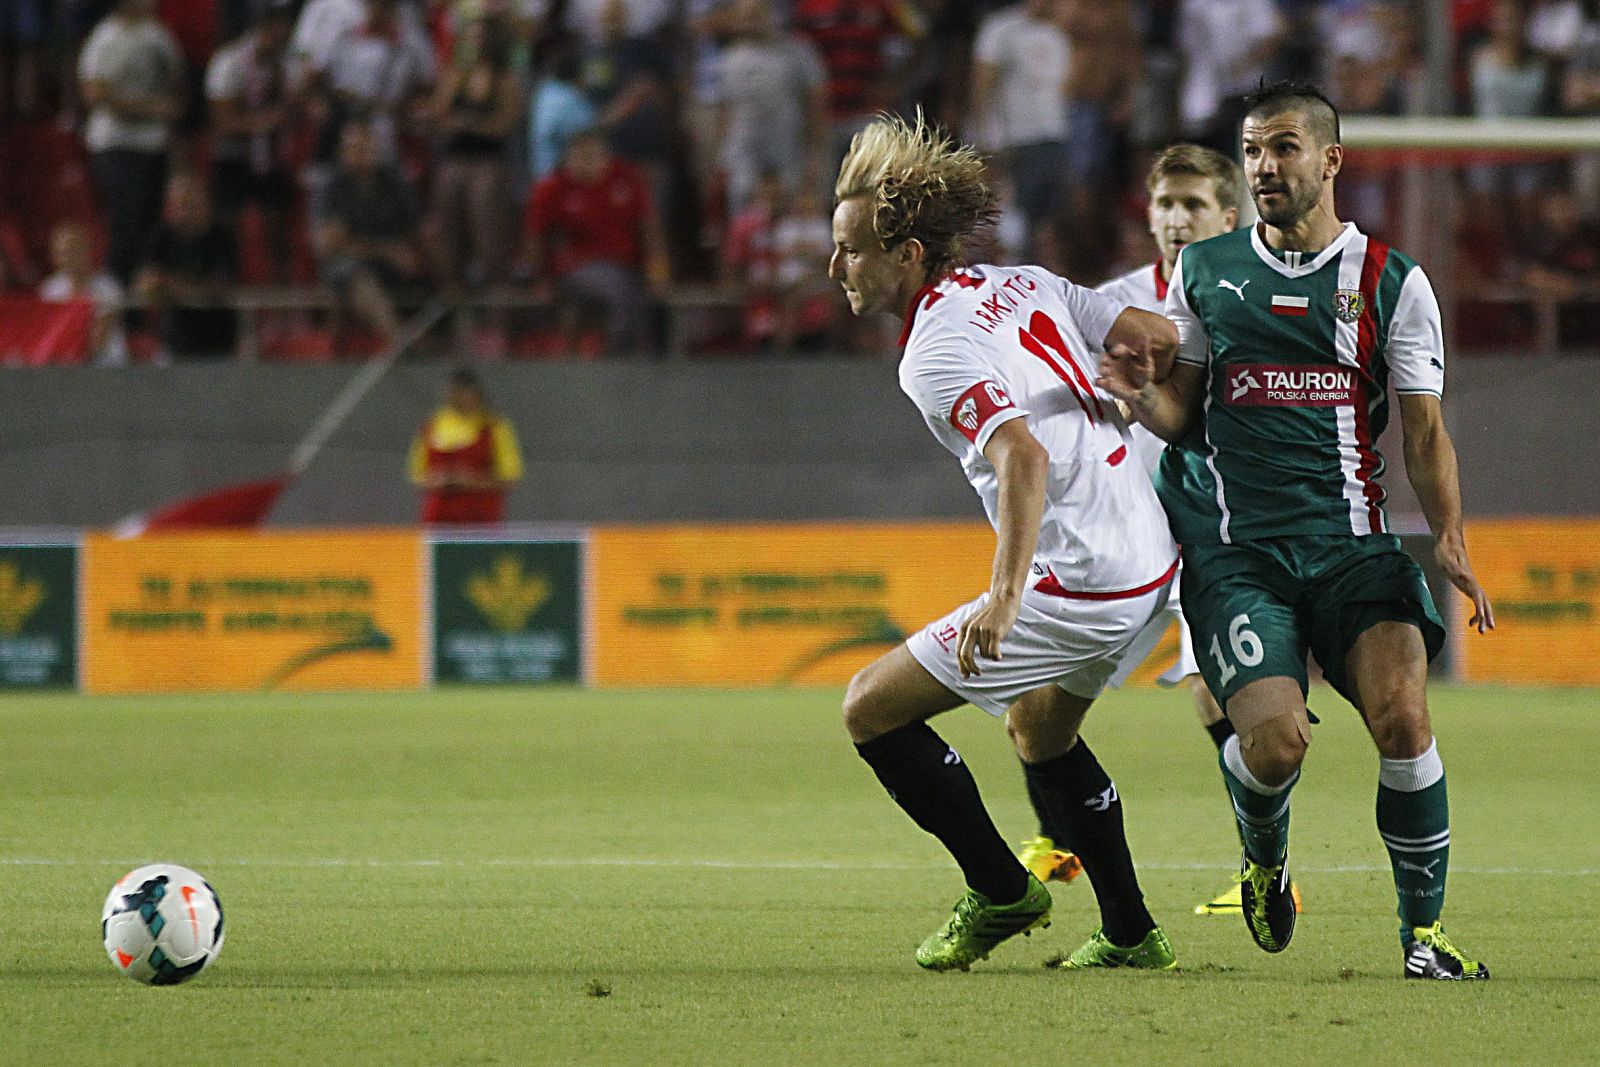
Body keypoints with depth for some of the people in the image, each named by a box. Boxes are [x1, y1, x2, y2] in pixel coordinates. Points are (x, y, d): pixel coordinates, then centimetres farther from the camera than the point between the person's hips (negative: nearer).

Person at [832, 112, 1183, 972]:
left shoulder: (936, 352, -16)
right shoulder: (1022, 284, 8)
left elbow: (1024, 457, -30)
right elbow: (1156, 338, 11)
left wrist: (1005, 597, -38)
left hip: (1076, 588, -10)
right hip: (1153, 558, 10)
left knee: (872, 709, 1)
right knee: (1040, 728, 32)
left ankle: (1000, 892, 9)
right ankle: (1130, 935, 34)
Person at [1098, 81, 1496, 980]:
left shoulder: (1393, 281, 6)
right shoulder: (1202, 271, 10)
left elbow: (1425, 432, 7)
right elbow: (1182, 413, 13)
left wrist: (1451, 538, -7)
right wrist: (1141, 395, -10)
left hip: (1353, 542, 0)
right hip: (1235, 549, 0)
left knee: (1402, 713, -21)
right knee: (1276, 738, -19)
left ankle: (1425, 928, -6)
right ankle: (1266, 861, 17)